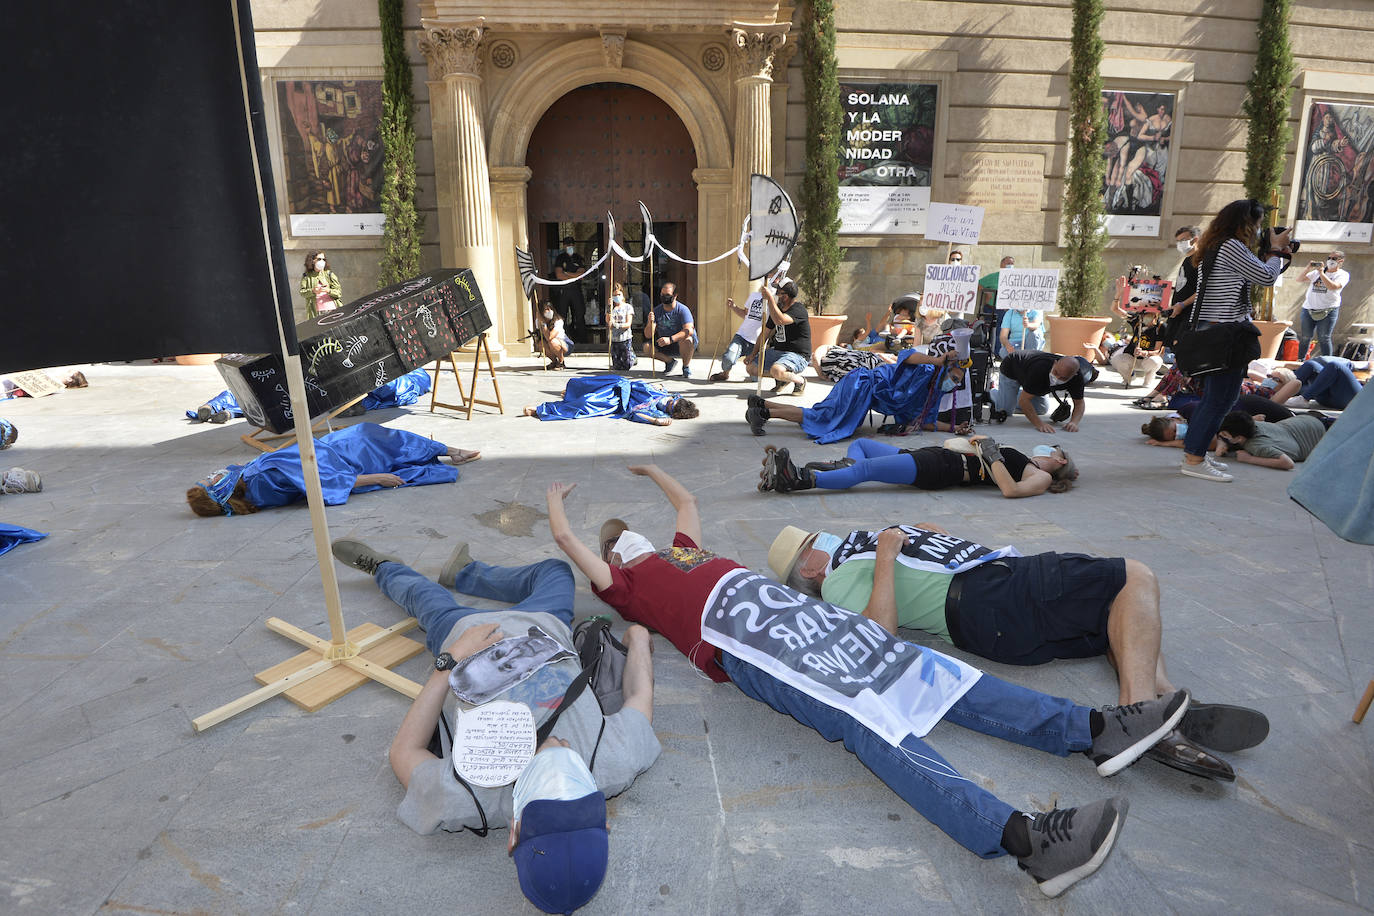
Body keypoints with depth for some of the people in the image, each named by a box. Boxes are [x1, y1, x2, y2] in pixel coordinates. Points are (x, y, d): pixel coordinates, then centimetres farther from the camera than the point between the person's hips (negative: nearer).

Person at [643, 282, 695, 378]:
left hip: (681, 344, -4)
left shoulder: (682, 310, -17)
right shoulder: (656, 311, -5)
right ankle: (670, 361, 8)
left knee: (687, 340, -37)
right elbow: (648, 335, -10)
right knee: (647, 348, -16)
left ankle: (686, 367, -10)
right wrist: (650, 323, -32)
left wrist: (670, 339, -45)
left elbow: (689, 331, -32)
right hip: (665, 345, 5)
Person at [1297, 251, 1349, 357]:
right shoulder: (1317, 271, 14)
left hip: (1328, 311, -3)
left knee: (1323, 338, -6)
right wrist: (1308, 268, -5)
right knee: (1305, 337, 4)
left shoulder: (1343, 275, 2)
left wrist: (1321, 272, -17)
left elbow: (1333, 286, -16)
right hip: (1308, 309, 3)